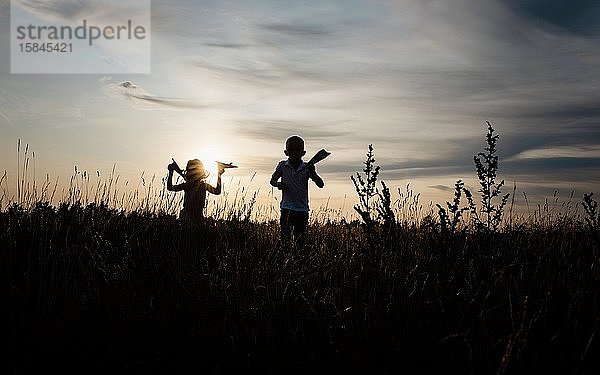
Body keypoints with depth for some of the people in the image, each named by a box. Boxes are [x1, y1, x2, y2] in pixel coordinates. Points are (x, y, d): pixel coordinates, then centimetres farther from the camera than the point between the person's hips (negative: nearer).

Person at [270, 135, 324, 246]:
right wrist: (279, 184, -12)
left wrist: (313, 173, -20)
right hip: (287, 208, -1)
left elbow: (320, 184, -3)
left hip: (302, 209, 1)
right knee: (285, 237, -10)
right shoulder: (282, 166, -1)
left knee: (300, 239, 9)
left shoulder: (307, 168, -1)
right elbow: (272, 180, 11)